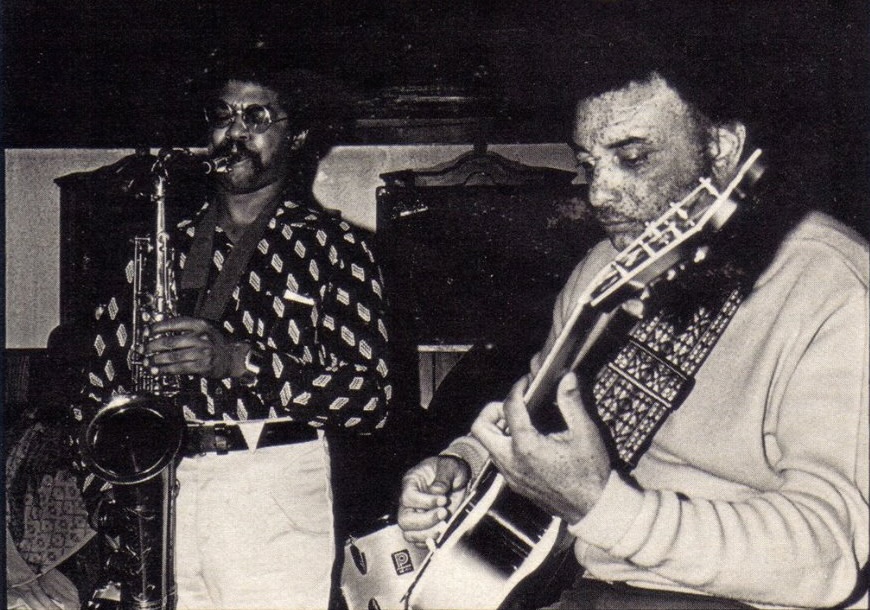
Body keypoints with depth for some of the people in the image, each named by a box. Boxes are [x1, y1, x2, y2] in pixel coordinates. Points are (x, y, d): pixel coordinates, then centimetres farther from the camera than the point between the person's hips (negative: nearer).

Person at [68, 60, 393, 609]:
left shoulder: (332, 246, 6)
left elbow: (372, 396, -5)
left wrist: (239, 361, -16)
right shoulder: (164, 244, 17)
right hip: (155, 490, 3)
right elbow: (100, 389, 16)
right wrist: (108, 496, -1)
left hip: (276, 501, -3)